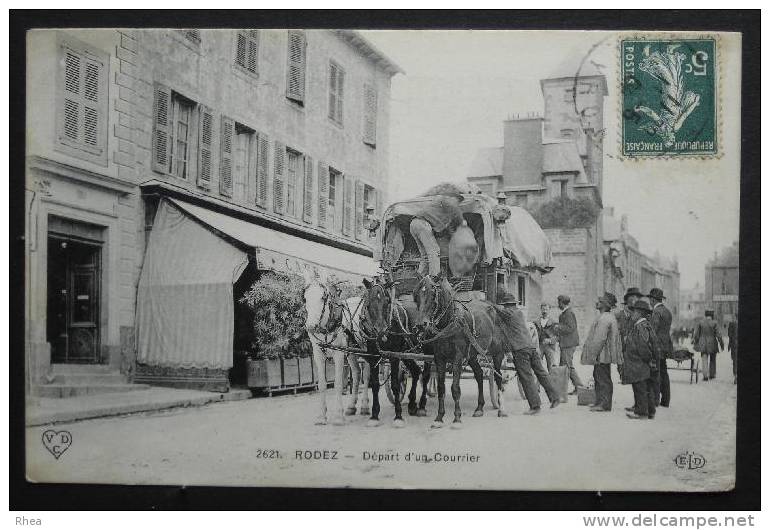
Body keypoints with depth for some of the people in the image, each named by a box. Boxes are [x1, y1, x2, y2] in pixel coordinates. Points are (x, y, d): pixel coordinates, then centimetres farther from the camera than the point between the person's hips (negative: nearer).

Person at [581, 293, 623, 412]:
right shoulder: (609, 317, 16)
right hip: (603, 355, 10)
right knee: (599, 378, 14)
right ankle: (600, 402, 20)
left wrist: (593, 354, -19)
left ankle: (604, 405, -1)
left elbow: (599, 339, -22)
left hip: (602, 355, -10)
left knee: (603, 379, -5)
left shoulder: (604, 319, -19)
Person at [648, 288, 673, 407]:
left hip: (658, 347, -9)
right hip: (666, 346, 9)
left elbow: (653, 331, -17)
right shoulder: (667, 311, 15)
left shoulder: (656, 312, -13)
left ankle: (655, 400, -8)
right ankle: (665, 401, 13)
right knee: (663, 373, 11)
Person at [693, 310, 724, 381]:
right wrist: (721, 344, 3)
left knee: (704, 360, 4)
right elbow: (718, 335, -7)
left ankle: (705, 376, -7)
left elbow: (696, 334, -2)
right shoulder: (714, 323, -8)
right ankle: (712, 374, 25)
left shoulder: (700, 322, -3)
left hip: (703, 344, 1)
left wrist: (695, 341, 9)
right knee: (712, 360, 17)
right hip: (712, 344, -1)